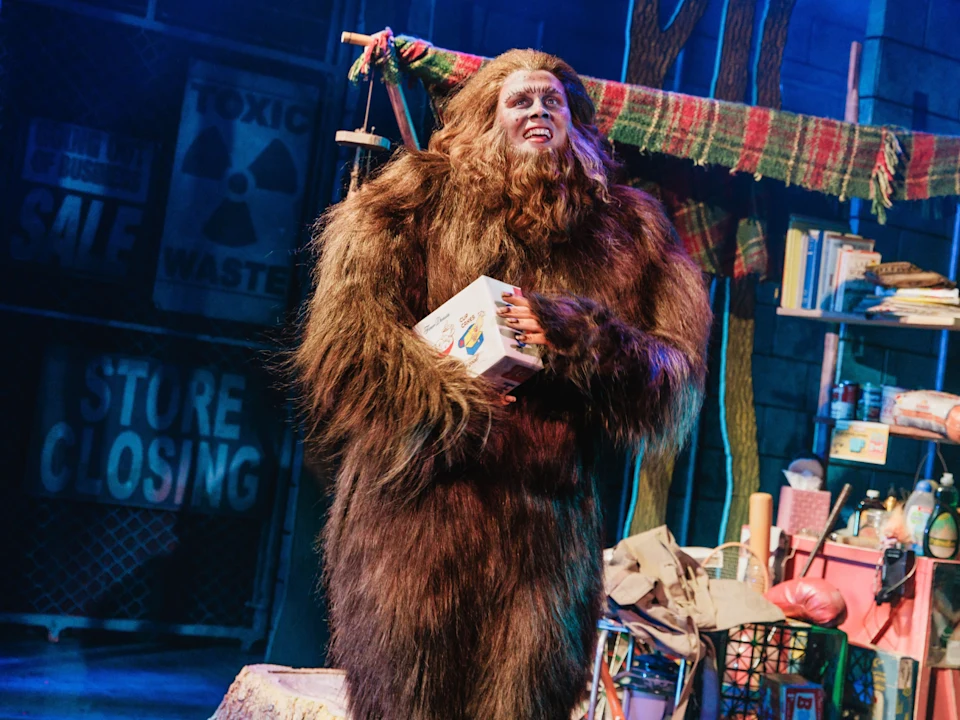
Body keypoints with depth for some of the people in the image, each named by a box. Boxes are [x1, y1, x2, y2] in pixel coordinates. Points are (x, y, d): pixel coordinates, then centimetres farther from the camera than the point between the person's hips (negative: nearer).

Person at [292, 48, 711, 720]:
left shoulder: (629, 229, 12)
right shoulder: (418, 198, 7)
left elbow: (677, 386, 7)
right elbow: (349, 333, -3)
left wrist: (580, 336, -10)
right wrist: (457, 413, -11)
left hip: (552, 530, 2)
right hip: (417, 510, -2)